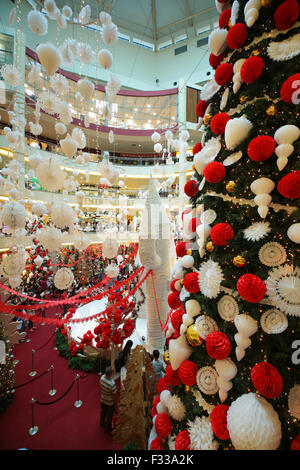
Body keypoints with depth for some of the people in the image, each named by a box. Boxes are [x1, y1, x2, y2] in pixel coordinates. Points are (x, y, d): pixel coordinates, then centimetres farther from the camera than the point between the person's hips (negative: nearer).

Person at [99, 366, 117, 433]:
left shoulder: (102, 377, -24)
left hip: (102, 400, 5)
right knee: (109, 416, 24)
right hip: (110, 402, -5)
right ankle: (108, 428, 48)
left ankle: (102, 423, 58)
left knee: (103, 412, 33)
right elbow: (114, 395, -24)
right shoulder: (112, 384, -41)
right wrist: (115, 402, -6)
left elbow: (101, 387, -4)